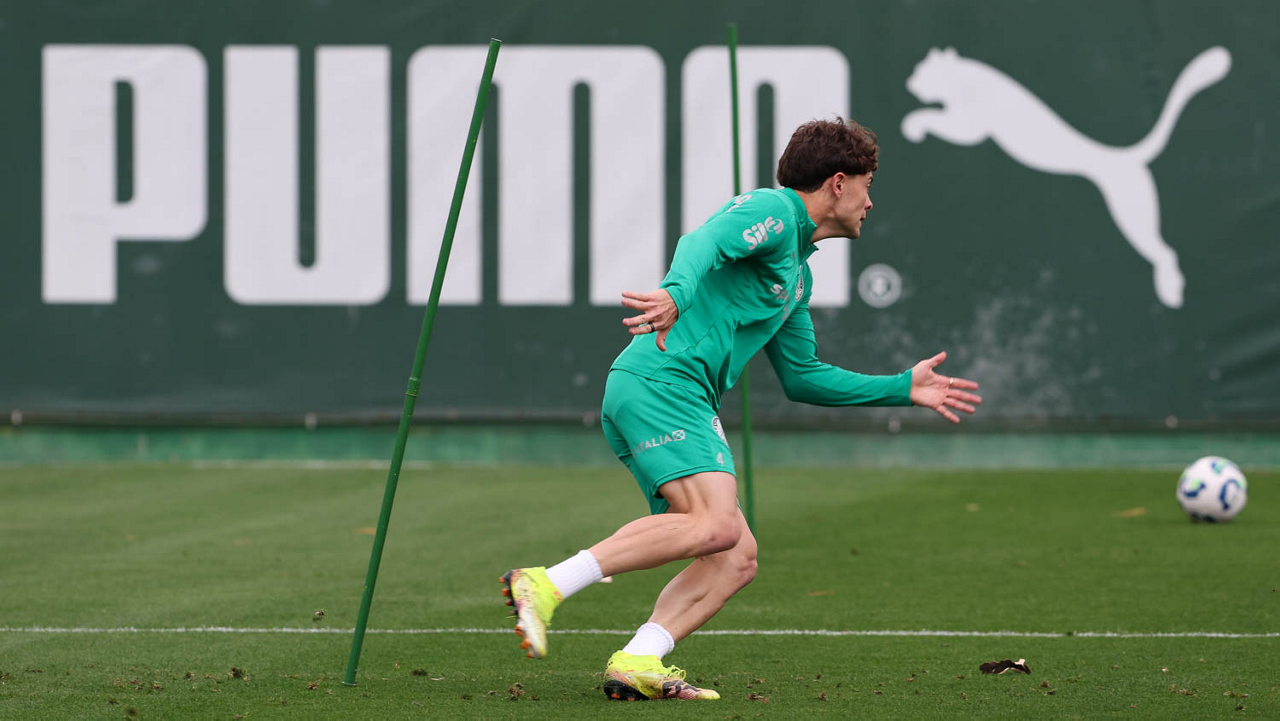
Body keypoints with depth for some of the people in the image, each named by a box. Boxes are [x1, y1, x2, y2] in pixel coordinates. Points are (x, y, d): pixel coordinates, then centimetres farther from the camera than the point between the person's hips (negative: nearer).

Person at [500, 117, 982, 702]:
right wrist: (676, 292, -43)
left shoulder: (798, 273, 29)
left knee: (736, 559, 0)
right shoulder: (771, 211, 0)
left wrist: (904, 389, 34)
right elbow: (704, 241, -20)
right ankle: (544, 586, -32)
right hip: (659, 380, -10)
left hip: (685, 401, 10)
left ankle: (637, 664, -16)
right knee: (716, 525, -28)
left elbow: (801, 377, 34)